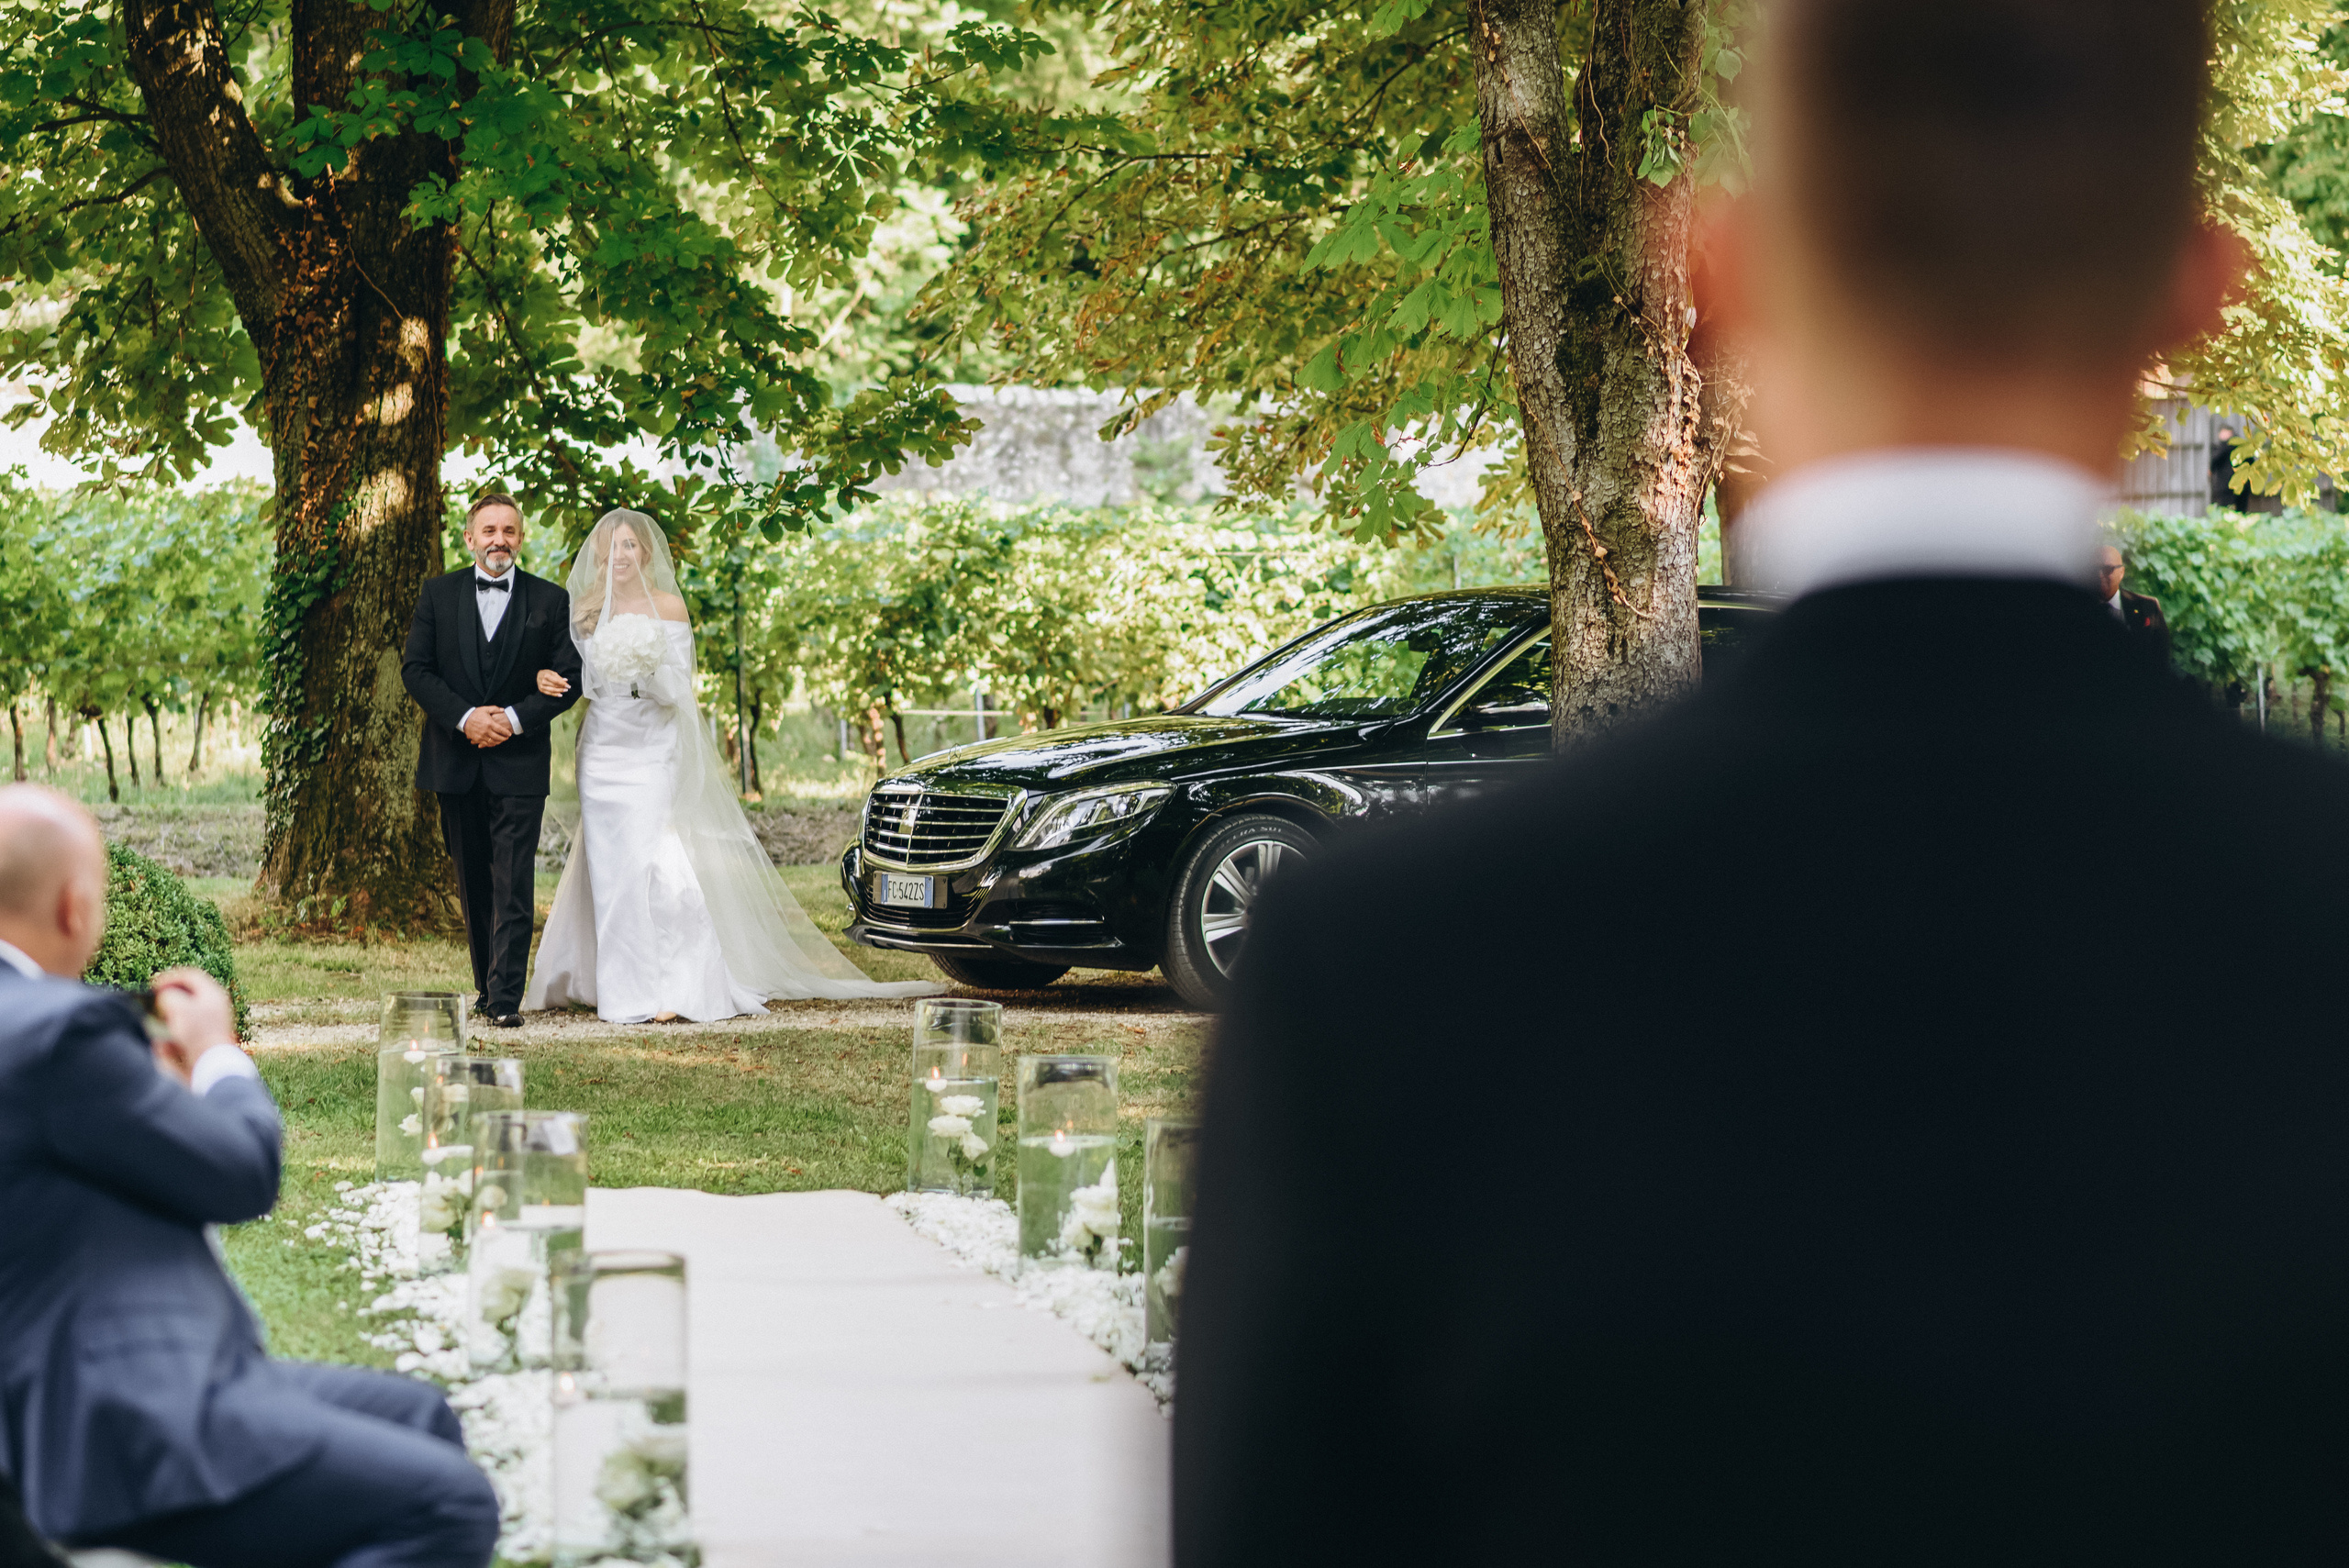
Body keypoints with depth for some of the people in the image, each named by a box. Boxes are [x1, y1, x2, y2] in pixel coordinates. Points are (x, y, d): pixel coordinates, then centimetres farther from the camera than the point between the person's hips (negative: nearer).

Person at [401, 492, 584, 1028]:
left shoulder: (551, 601, 3)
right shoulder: (438, 595, 6)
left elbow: (569, 678, 0)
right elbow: (416, 669, 1)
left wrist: (515, 719, -13)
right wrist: (465, 717, -13)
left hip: (520, 761, -2)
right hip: (456, 761, 2)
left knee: (514, 885, -9)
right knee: (472, 883, 10)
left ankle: (506, 999, -12)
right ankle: (486, 985, 20)